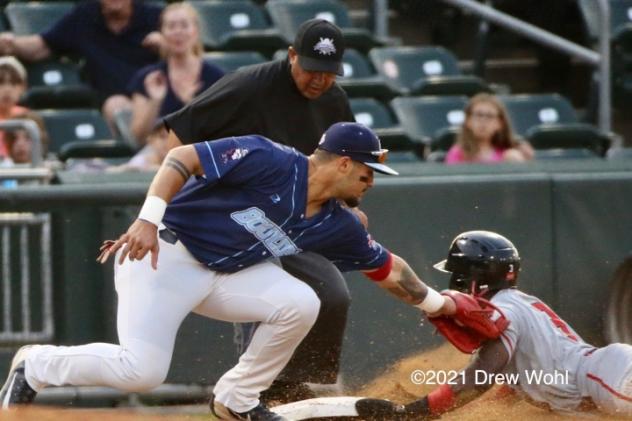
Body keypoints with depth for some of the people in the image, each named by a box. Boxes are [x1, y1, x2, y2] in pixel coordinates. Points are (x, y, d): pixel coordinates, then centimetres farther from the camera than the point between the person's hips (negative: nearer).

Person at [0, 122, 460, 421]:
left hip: (225, 273, 7)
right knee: (141, 371, -21)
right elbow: (183, 158, -20)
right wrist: (148, 219, -29)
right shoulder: (270, 161, -20)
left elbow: (387, 268, 15)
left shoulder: (336, 226, 2)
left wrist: (437, 303, 13)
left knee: (300, 304, -14)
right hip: (164, 253, -7)